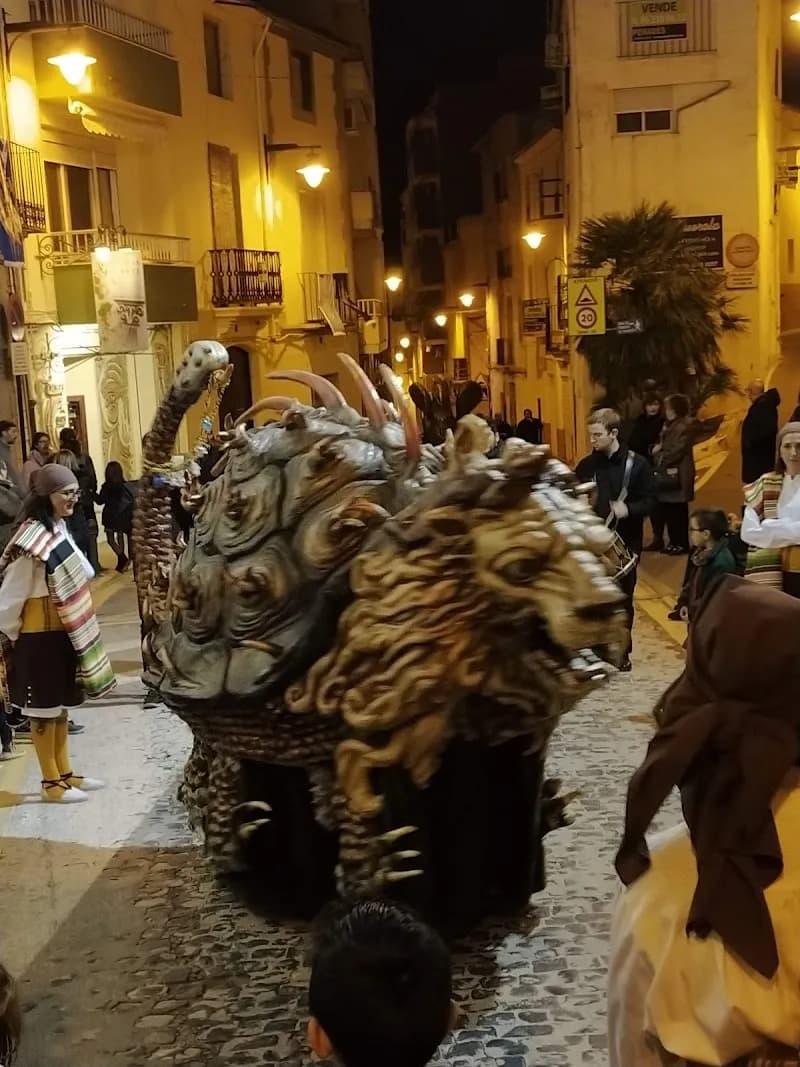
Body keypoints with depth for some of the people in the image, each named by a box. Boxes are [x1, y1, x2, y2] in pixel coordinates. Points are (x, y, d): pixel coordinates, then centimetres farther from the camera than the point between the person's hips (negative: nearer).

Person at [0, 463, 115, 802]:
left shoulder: (59, 529, 4)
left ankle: (65, 773, 29)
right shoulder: (32, 539, -23)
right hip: (39, 636, -8)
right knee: (44, 708, 4)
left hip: (64, 632, 9)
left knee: (60, 704, 17)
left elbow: (82, 574, 11)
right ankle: (51, 782, 15)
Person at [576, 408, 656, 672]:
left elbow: (650, 501, -4)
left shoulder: (636, 464, -4)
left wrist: (628, 509, -23)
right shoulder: (586, 466, 3)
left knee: (623, 598, 9)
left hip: (625, 543, -1)